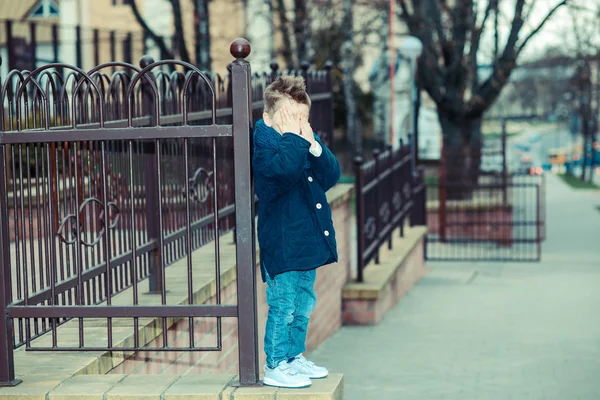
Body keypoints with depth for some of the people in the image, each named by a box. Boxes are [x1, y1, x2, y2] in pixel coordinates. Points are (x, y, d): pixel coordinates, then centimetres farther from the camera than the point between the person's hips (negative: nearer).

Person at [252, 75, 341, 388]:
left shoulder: (308, 139, 8)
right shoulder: (263, 141, -13)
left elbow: (331, 177, -3)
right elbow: (284, 170, -32)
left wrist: (313, 145, -14)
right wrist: (292, 137, -25)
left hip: (307, 242, 8)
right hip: (281, 242, -8)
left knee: (304, 304, 18)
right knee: (283, 306, -3)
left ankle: (295, 357, 30)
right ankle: (275, 366, 7)